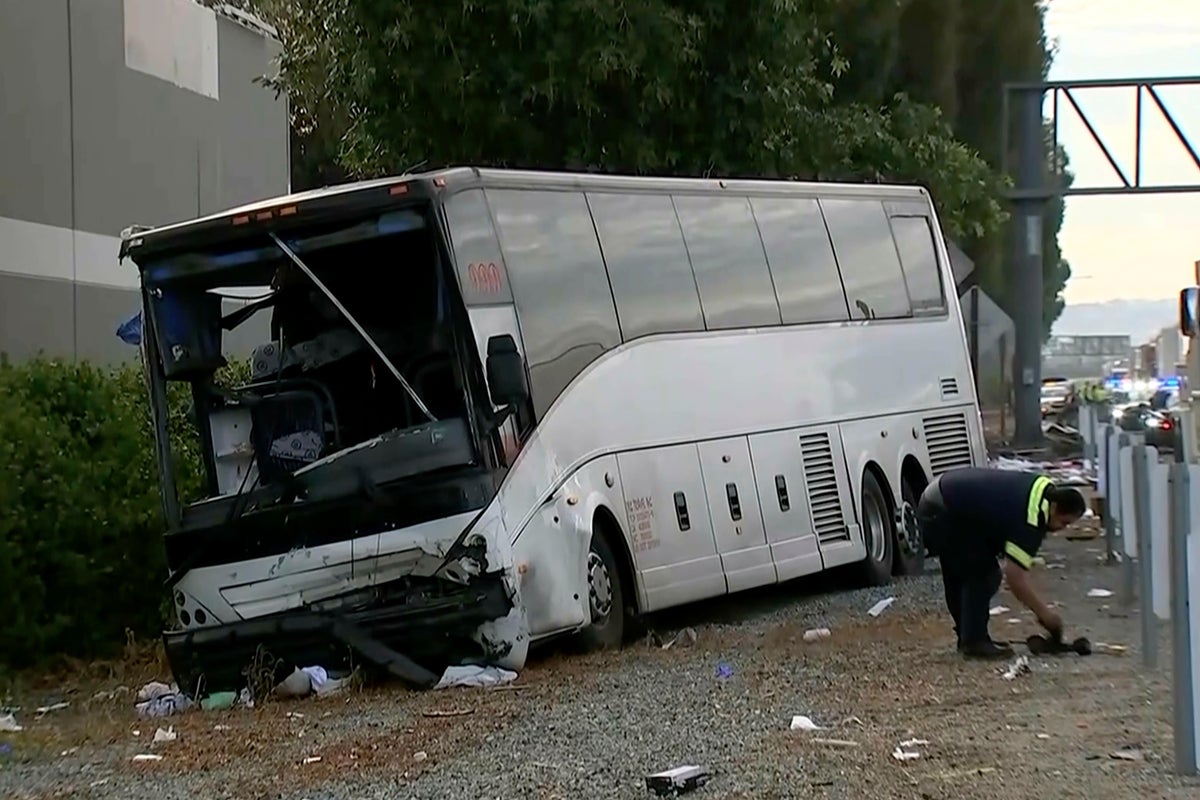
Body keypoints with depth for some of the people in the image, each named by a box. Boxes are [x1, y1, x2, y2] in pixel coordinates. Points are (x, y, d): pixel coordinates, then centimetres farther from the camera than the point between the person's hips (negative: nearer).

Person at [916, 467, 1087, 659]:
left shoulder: (1045, 489, 3)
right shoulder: (1030, 518, -25)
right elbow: (1015, 577, -26)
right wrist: (1044, 613, -16)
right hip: (941, 513, -10)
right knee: (982, 576, -8)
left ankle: (968, 637, 22)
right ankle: (974, 642, -6)